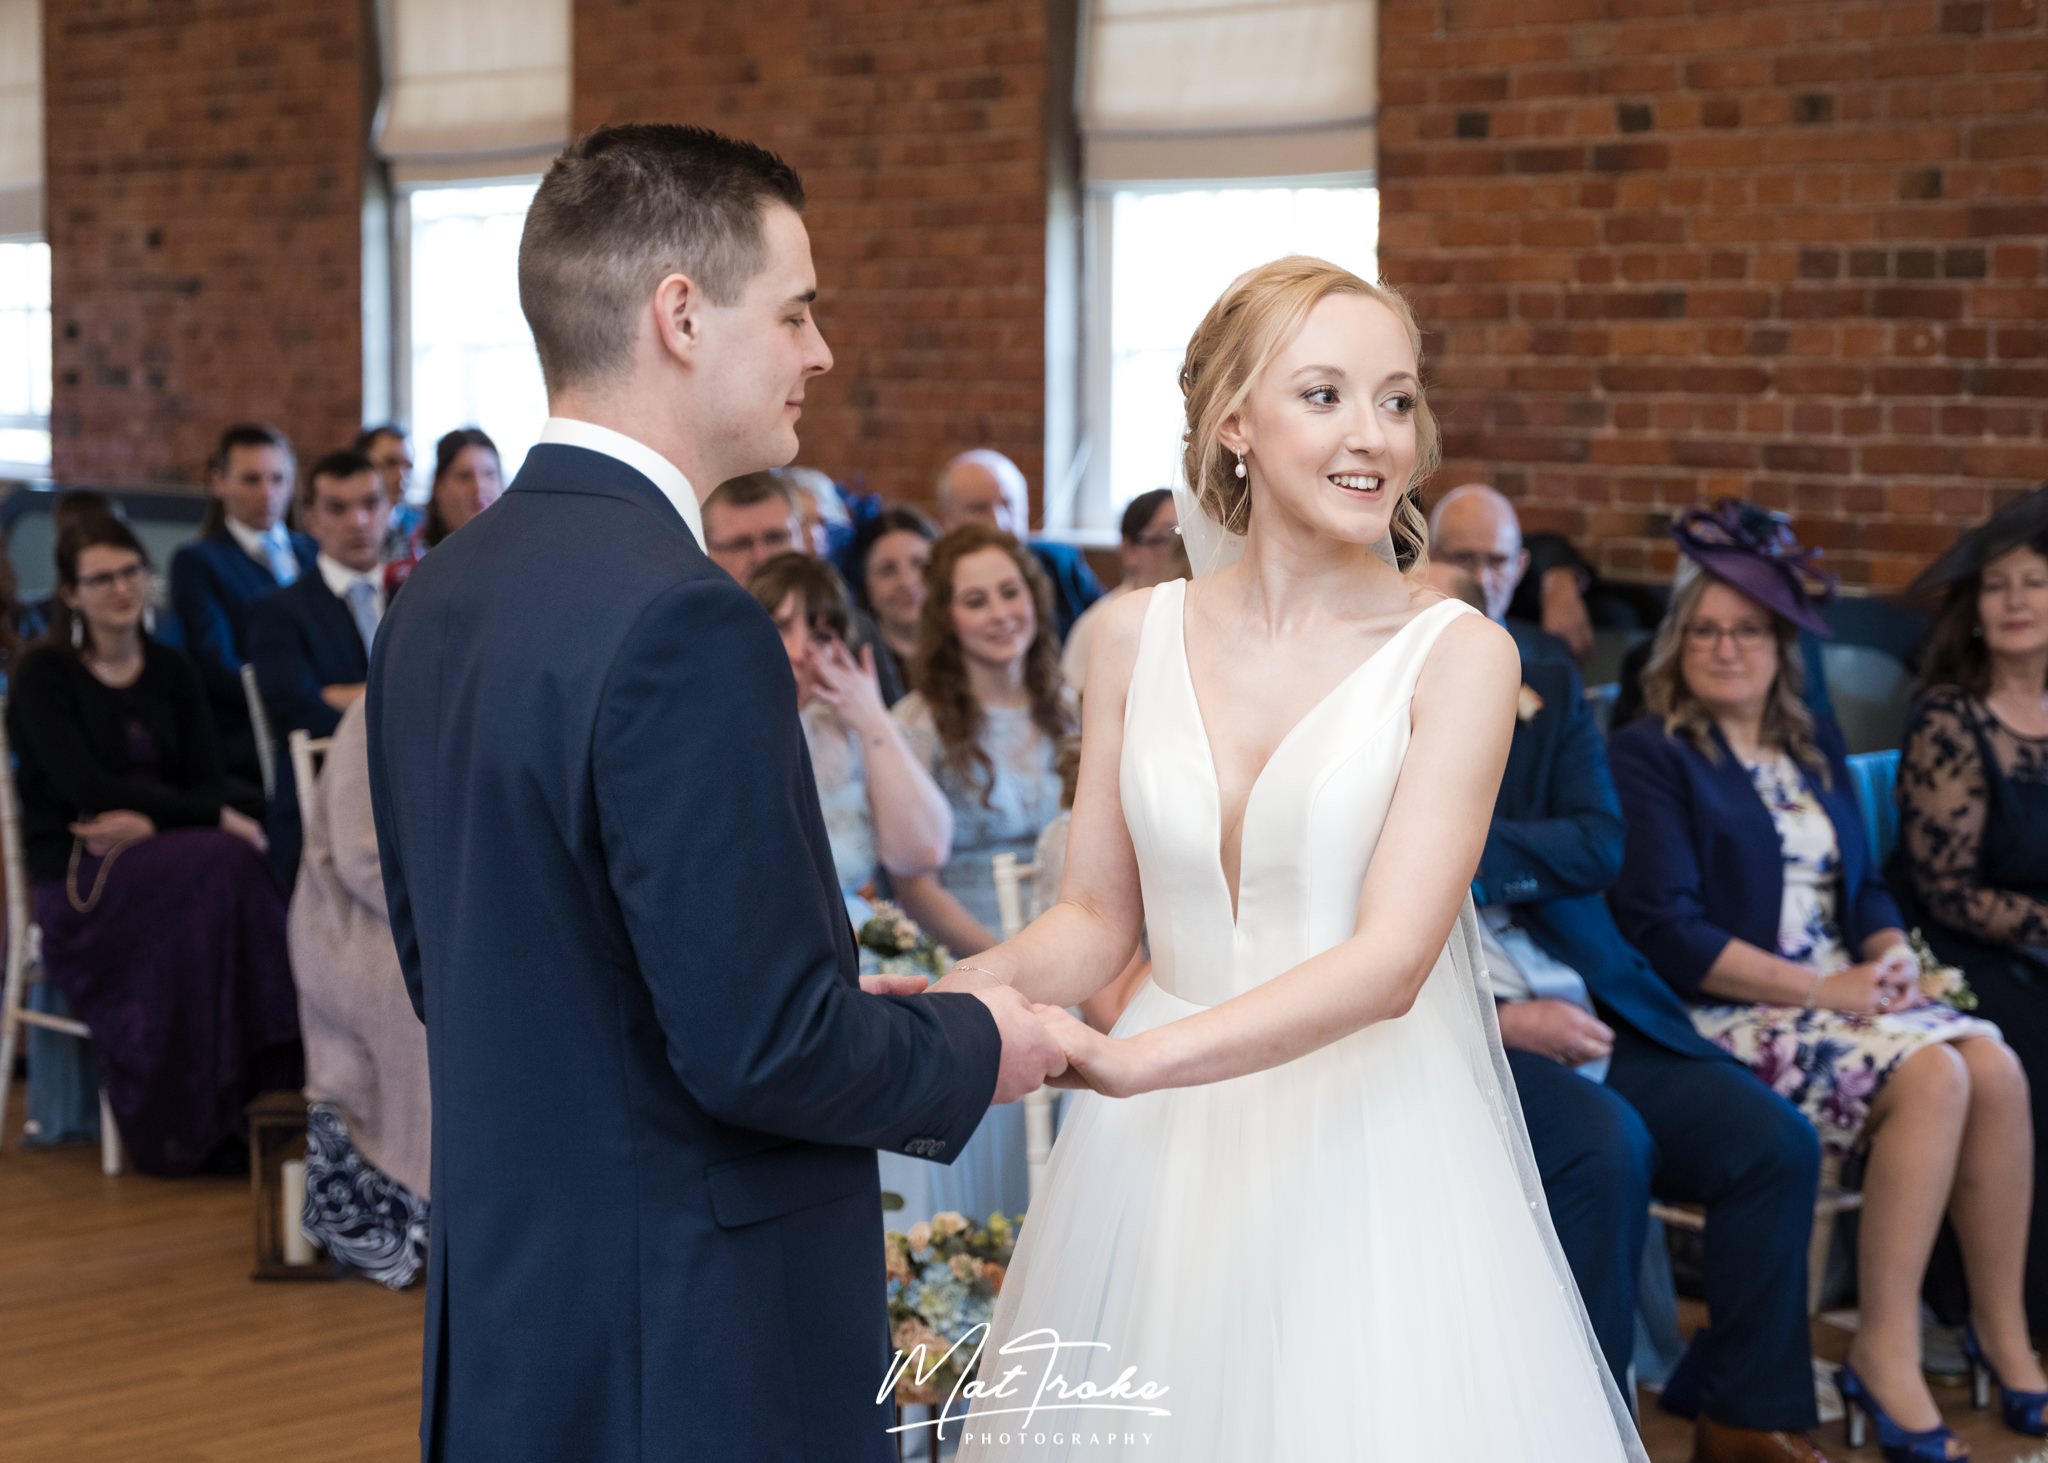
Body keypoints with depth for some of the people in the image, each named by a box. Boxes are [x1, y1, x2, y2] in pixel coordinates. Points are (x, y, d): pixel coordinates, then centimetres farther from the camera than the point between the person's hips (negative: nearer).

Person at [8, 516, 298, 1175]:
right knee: (222, 865, -33)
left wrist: (147, 822, -15)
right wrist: (211, 817, -17)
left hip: (156, 857, 4)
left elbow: (208, 784, 8)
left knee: (234, 866, -32)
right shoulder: (44, 674, 0)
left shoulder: (169, 670, 16)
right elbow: (82, 785, -12)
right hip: (75, 874, -4)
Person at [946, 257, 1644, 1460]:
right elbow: (1098, 915, 8)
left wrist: (1129, 1061, -29)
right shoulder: (1140, 635, 3)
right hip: (1159, 1168, 3)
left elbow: (1392, 960, -18)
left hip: (1372, 1159, -3)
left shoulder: (1457, 655, -8)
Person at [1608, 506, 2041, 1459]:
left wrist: (1891, 957, -3)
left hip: (1847, 990, 7)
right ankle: (1883, 1351, -25)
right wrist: (1823, 989, -16)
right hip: (1728, 1013, -6)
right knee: (1930, 1076, -29)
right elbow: (1668, 932, -12)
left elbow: (1865, 885, 21)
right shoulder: (1647, 756, -3)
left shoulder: (1815, 750, 20)